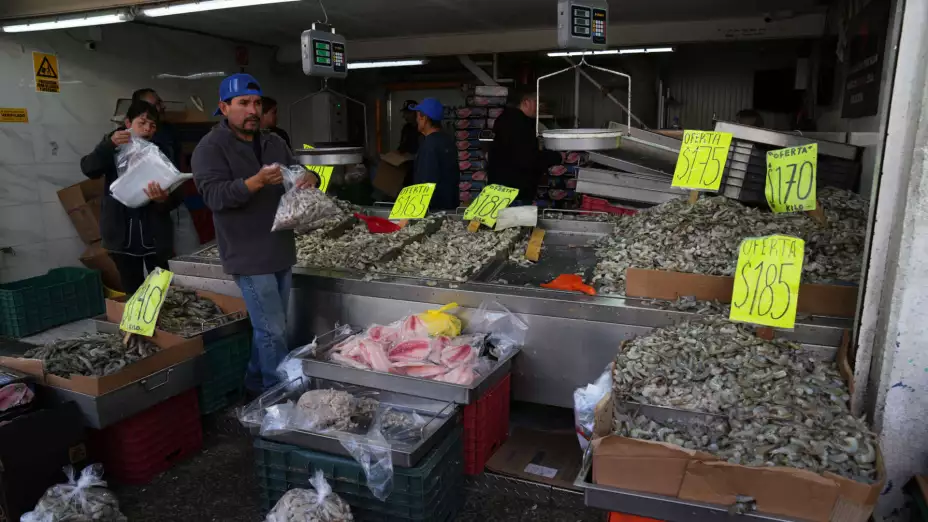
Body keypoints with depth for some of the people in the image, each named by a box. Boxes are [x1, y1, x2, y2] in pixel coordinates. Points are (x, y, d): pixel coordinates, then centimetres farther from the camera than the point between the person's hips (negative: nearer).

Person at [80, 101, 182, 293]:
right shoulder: (113, 148, 9)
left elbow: (175, 197, -5)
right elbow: (89, 169, -9)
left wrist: (164, 199, -29)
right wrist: (110, 145, -22)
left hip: (154, 232, 0)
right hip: (122, 233, 1)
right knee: (132, 290, 5)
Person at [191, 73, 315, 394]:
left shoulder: (274, 143, 13)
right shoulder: (211, 147, -8)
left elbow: (299, 172, 15)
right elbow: (214, 195, -19)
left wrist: (309, 179, -10)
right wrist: (257, 181, -34)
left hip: (280, 252, 7)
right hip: (250, 257, -7)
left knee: (271, 329, 16)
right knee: (272, 331, -4)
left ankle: (258, 388, 31)